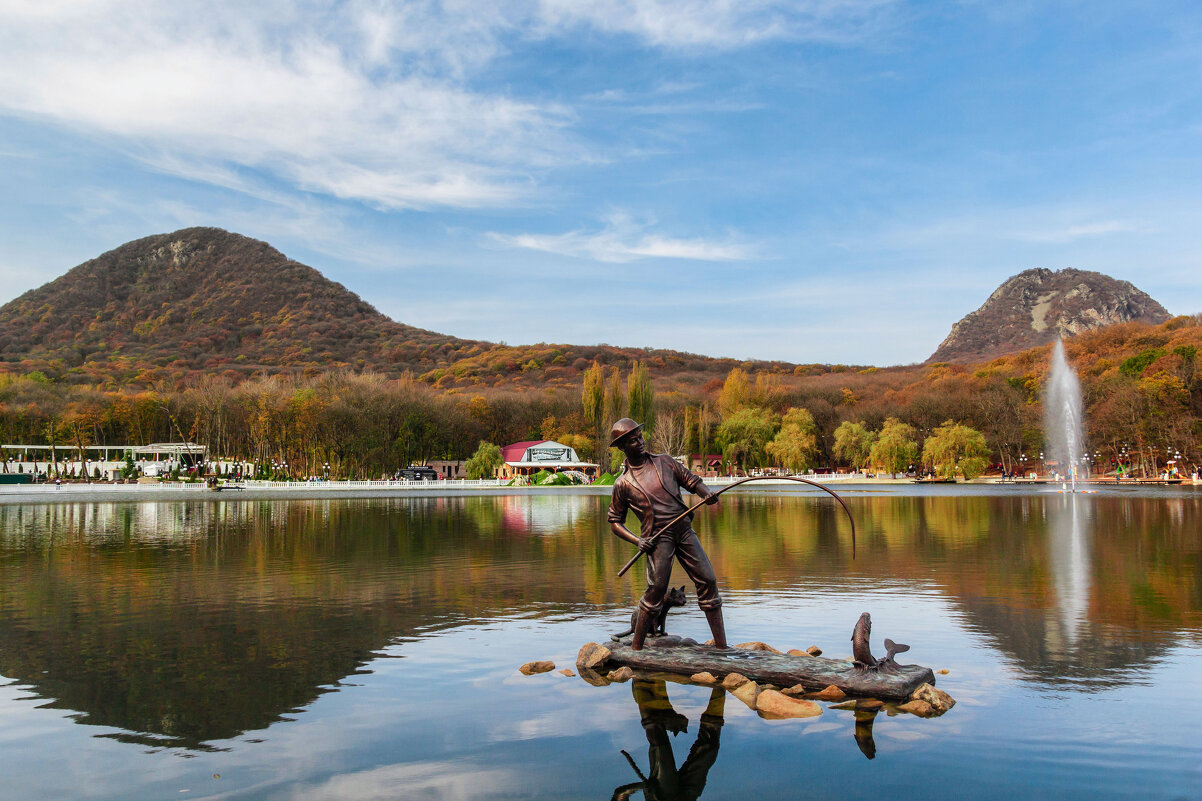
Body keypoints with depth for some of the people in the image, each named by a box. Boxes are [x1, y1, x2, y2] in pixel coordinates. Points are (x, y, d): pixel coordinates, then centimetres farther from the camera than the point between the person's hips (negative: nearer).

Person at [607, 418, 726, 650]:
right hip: (658, 537, -3)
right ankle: (636, 648, 3)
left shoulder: (664, 461, 12)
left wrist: (706, 493, -10)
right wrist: (637, 540, -7)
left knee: (708, 580, -3)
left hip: (684, 529, 4)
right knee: (656, 588, -14)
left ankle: (722, 646, 5)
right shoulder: (623, 484, 4)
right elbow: (615, 522, 9)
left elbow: (692, 480, 13)